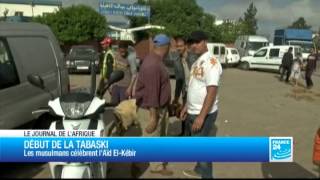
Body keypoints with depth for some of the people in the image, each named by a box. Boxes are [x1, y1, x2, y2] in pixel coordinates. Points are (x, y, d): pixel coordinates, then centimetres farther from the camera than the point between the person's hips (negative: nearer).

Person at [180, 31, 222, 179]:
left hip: (204, 114, -9)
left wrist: (201, 117, -26)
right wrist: (186, 107, 17)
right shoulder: (197, 62, 10)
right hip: (192, 111, 9)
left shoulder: (211, 62, -18)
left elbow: (211, 92, -24)